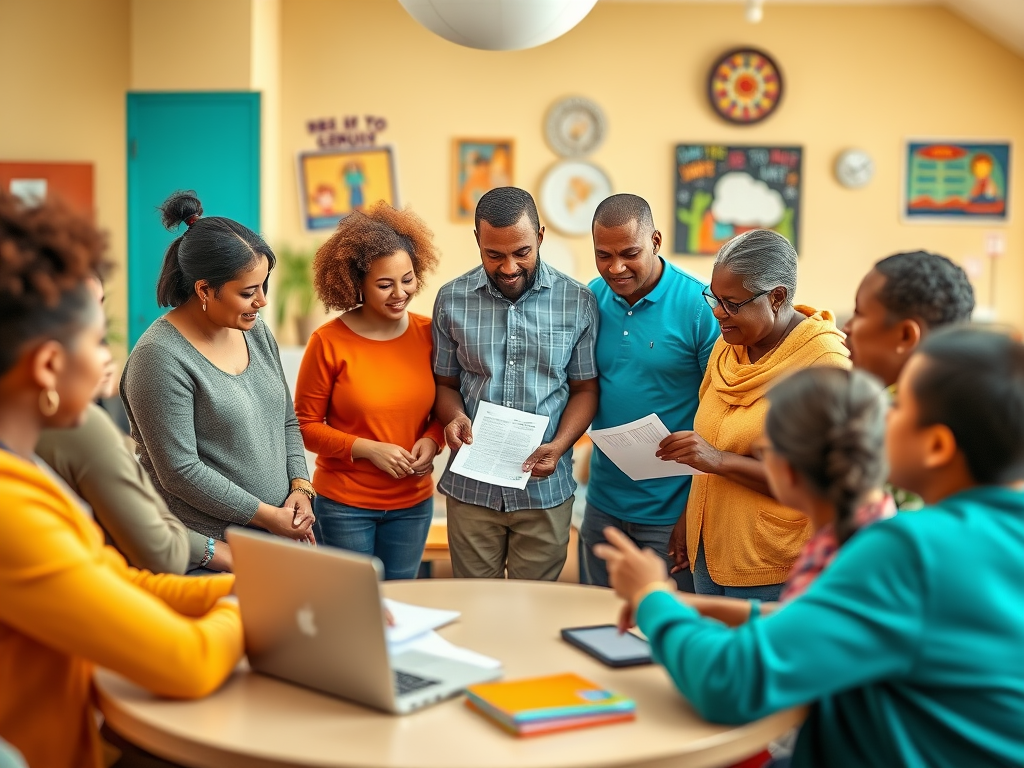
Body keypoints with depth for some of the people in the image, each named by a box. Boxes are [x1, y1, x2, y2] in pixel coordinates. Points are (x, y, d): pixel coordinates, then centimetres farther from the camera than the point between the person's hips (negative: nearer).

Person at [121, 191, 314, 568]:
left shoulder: (256, 332, 6)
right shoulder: (160, 357, -16)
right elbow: (180, 472, -19)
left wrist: (300, 486, -2)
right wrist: (267, 516, -15)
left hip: (278, 533, 7)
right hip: (209, 550, -6)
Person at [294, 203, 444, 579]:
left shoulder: (428, 334, -3)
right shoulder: (329, 342, -13)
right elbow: (305, 425, -6)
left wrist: (431, 441, -10)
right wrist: (368, 449, -17)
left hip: (413, 503, 3)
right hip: (344, 505, -3)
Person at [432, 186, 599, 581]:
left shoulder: (577, 302, -3)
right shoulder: (452, 300, 0)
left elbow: (585, 388, 2)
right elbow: (446, 383, 9)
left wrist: (558, 445, -14)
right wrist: (454, 417, -13)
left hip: (544, 487, -1)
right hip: (471, 487, 1)